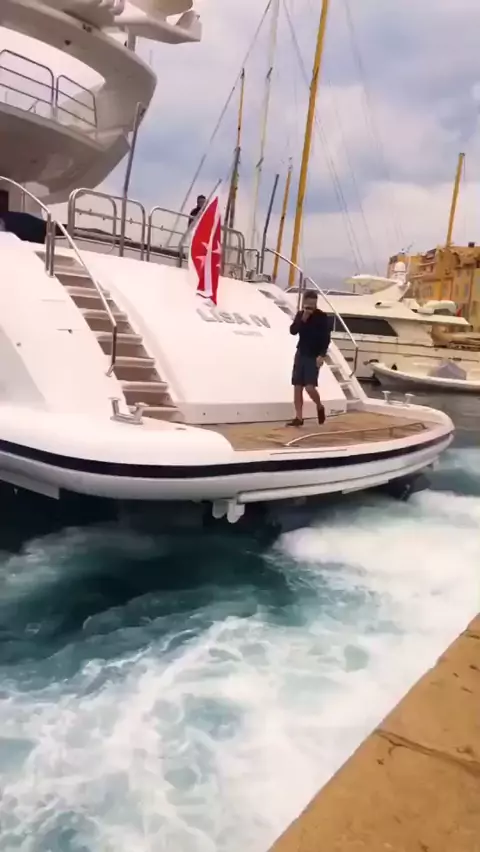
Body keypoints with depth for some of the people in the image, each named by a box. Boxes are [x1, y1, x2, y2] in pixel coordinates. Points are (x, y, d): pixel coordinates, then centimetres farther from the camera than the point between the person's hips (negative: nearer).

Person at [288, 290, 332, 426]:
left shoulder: (322, 317, -6)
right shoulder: (300, 314, 7)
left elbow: (326, 338, -9)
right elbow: (293, 331, -5)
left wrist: (322, 355, -19)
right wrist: (303, 319, -16)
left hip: (314, 356, -5)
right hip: (300, 354, 5)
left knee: (310, 387, -15)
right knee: (297, 387, 2)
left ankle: (320, 407, 15)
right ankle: (298, 417, 10)